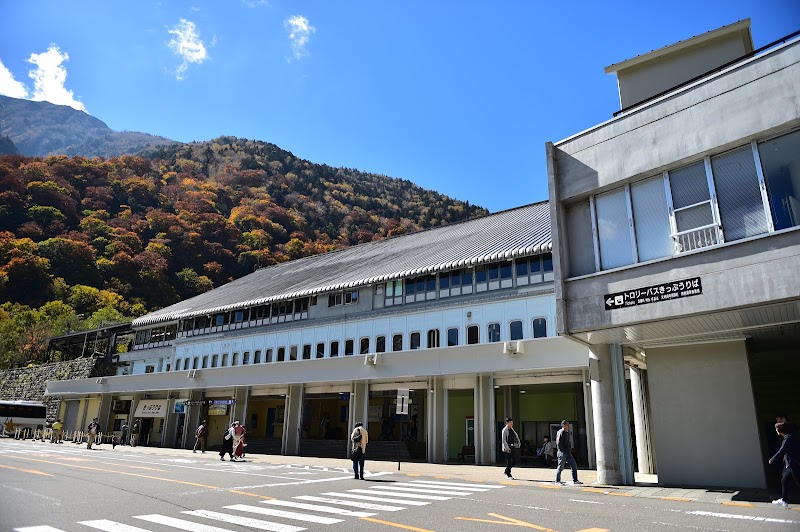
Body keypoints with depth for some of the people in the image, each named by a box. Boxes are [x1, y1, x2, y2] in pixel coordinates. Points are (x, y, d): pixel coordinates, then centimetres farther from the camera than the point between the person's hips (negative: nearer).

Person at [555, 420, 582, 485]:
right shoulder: (561, 433, -13)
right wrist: (562, 451, -17)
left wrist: (569, 450, 13)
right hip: (562, 453, -9)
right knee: (561, 467, -2)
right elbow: (558, 443, -18)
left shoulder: (567, 433, 15)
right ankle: (557, 481, 7)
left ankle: (575, 480, 15)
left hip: (568, 453, 9)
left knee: (574, 466, 7)